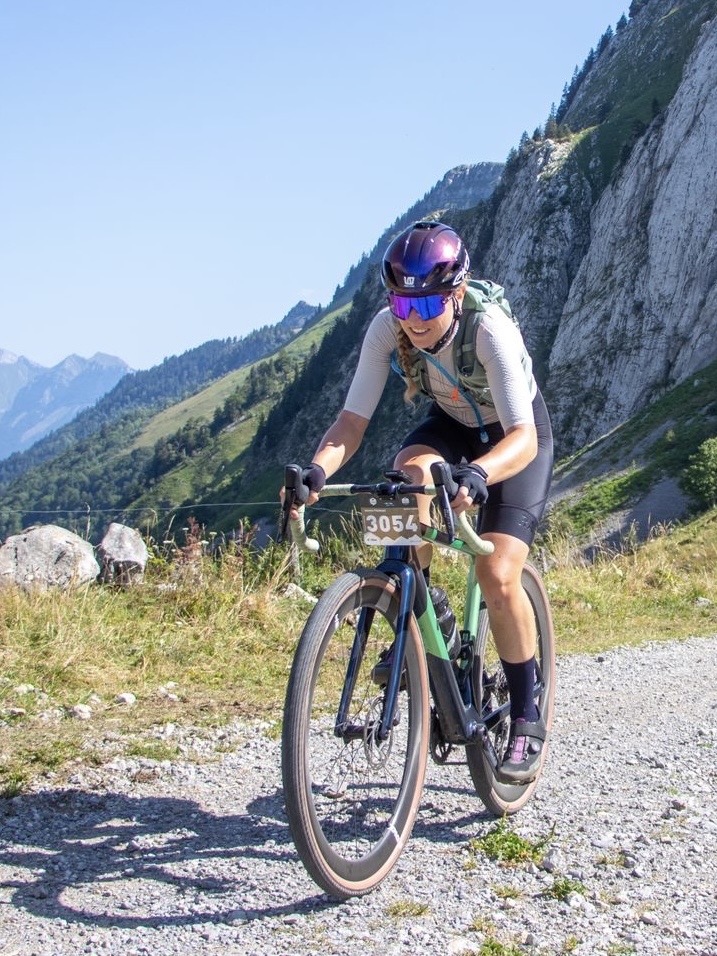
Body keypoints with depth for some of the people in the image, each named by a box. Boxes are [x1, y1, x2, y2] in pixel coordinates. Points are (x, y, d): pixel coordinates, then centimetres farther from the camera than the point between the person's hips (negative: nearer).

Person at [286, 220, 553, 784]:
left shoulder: (490, 329, -35)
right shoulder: (388, 329, -24)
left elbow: (522, 437, -43)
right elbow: (353, 421, -26)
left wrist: (478, 473, -63)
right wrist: (317, 470, -47)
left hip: (517, 437, -3)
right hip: (452, 425, 4)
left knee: (497, 576, -21)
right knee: (409, 474, -34)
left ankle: (527, 720, 0)